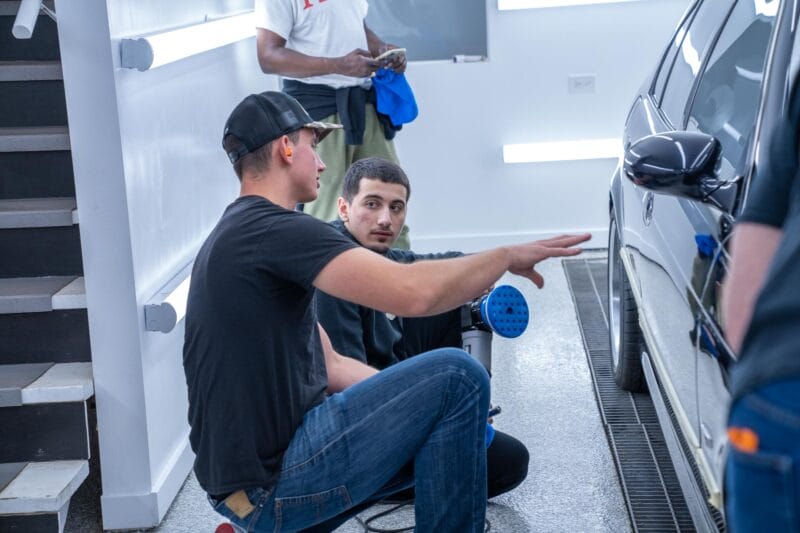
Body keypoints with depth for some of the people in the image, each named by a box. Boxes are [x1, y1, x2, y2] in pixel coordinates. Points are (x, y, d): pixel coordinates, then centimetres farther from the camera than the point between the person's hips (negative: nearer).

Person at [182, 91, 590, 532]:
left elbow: (329, 365, 18)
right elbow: (413, 293, -28)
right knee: (456, 376, -11)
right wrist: (508, 256, -11)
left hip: (251, 471, 10)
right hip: (272, 482, -10)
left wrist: (445, 405, 10)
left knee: (444, 435, 21)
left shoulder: (238, 237, 17)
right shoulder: (273, 229, -16)